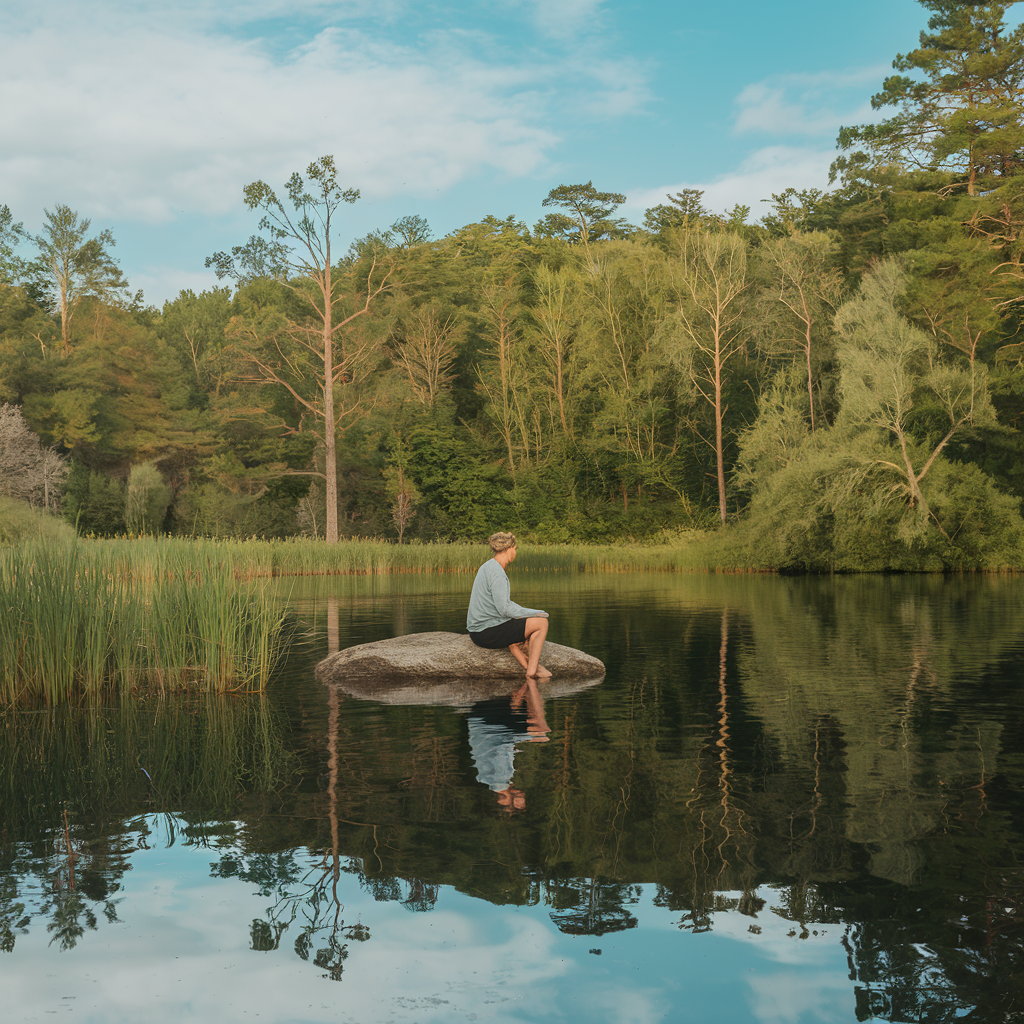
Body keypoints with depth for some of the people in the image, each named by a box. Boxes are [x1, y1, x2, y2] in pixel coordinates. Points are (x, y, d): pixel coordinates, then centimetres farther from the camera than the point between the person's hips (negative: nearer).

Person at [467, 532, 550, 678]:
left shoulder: (487, 567, 15)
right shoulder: (497, 572, -16)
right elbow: (504, 609, -21)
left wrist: (528, 612, 14)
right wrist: (534, 613, -11)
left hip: (478, 630, 10)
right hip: (488, 632, -10)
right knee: (541, 622, -6)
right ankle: (532, 670, -6)